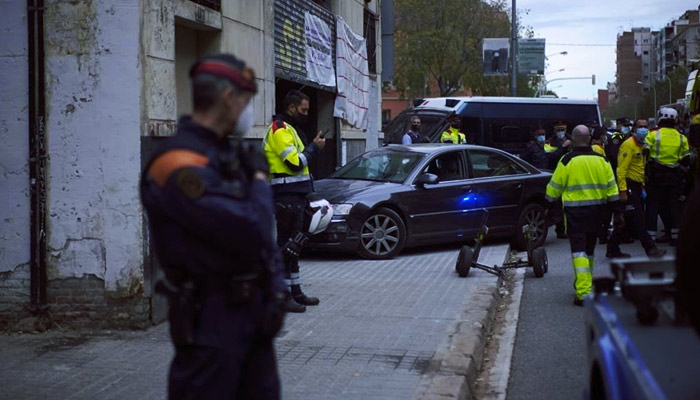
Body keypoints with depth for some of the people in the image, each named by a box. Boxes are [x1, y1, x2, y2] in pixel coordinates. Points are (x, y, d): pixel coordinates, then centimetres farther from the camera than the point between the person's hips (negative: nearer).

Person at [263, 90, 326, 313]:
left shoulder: (290, 129, 22)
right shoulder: (280, 129, -12)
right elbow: (295, 162, -20)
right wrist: (314, 147, -9)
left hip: (295, 195, 11)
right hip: (287, 196, -11)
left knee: (294, 245, 15)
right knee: (286, 246, -10)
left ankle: (295, 292, 22)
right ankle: (284, 296, -8)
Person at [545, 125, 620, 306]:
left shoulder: (567, 161, -9)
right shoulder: (601, 160, 3)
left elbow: (554, 187, -2)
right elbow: (611, 187, 7)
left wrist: (550, 203, 15)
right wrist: (614, 209, 15)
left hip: (574, 211, -4)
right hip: (596, 210, 4)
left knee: (578, 250, -6)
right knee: (589, 249, 19)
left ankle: (583, 292, -17)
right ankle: (585, 282, 34)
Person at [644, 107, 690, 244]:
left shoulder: (653, 135, -5)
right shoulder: (682, 138, 6)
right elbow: (686, 160, 7)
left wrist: (646, 173, -1)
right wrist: (682, 175, 14)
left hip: (655, 176, -3)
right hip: (675, 176, 3)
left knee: (653, 204, 3)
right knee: (674, 205, 10)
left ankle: (651, 234, 1)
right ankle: (675, 234, 11)